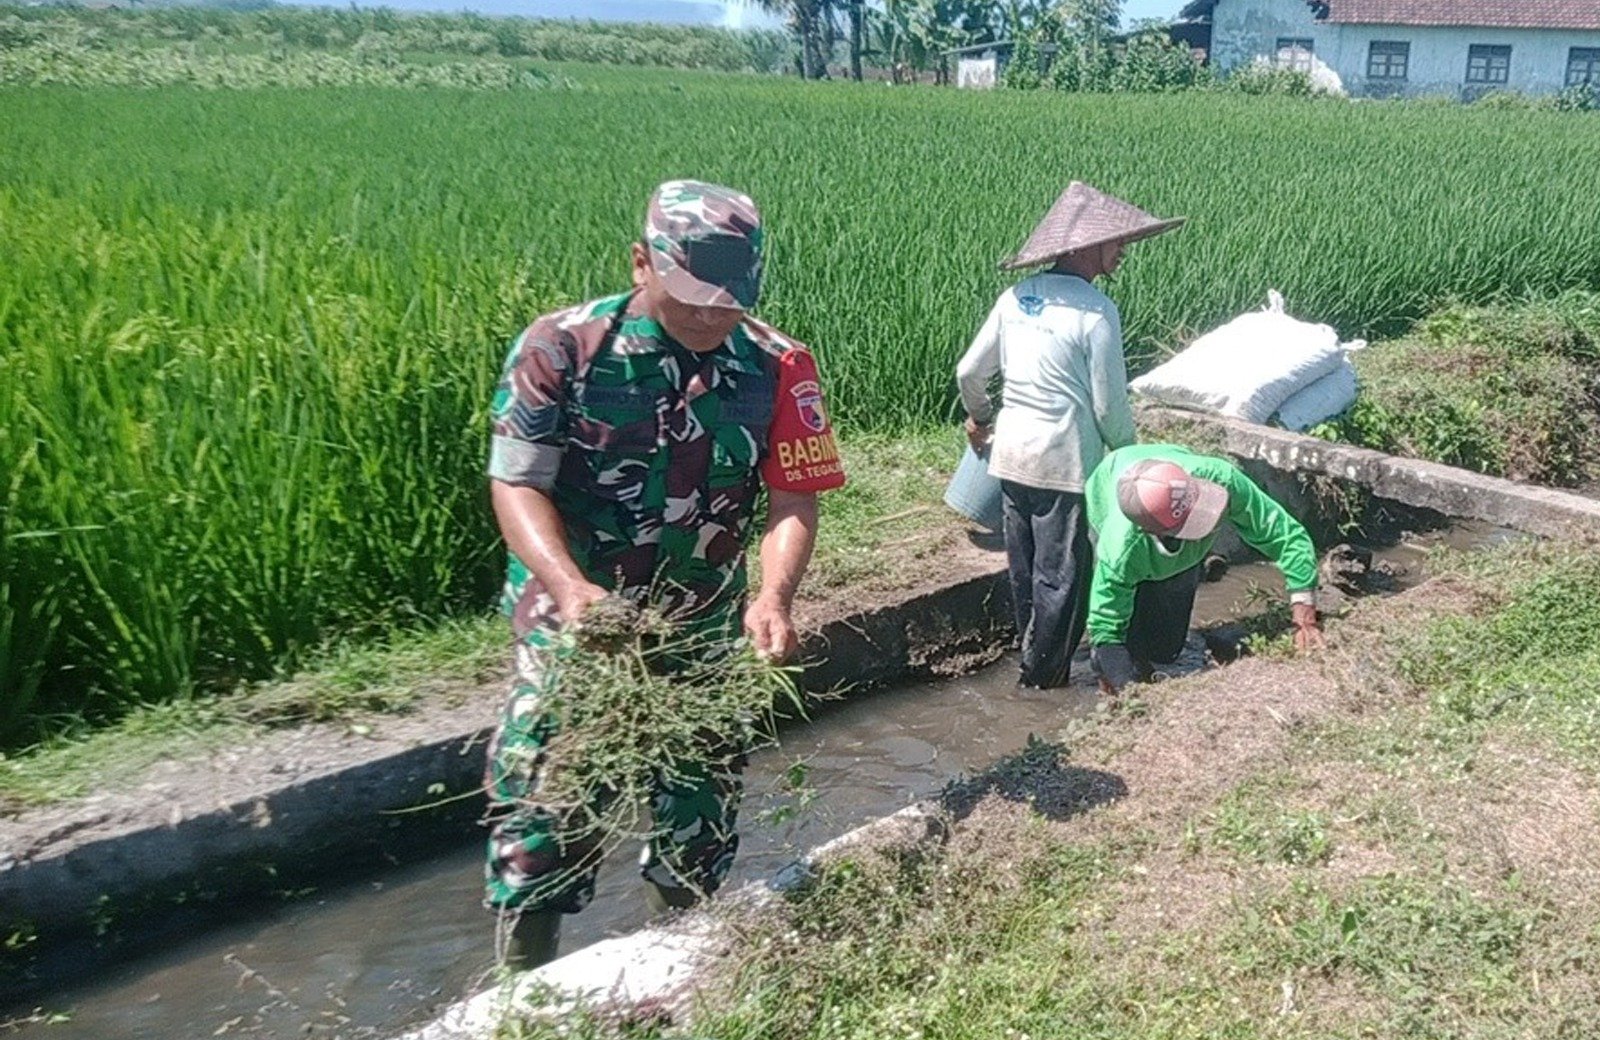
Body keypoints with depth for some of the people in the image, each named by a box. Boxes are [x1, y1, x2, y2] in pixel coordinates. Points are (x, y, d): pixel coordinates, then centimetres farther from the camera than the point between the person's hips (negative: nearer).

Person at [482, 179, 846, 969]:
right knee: (539, 817, 1)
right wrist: (570, 587, -32)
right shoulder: (562, 349, -13)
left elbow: (794, 500, -7)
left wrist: (775, 593, -27)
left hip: (704, 638, 3)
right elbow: (517, 485, -14)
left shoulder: (776, 367, -7)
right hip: (574, 630, -2)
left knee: (698, 827, 15)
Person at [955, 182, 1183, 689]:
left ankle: (1032, 660, 34)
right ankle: (1045, 676, 19)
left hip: (1010, 452, 7)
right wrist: (1130, 456, 6)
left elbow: (968, 372, 8)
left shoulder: (1016, 296, 3)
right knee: (1061, 574, 8)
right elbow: (1110, 405, -12)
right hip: (1064, 461, -6)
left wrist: (980, 418, 27)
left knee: (1024, 569, 18)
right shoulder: (1096, 311, -15)